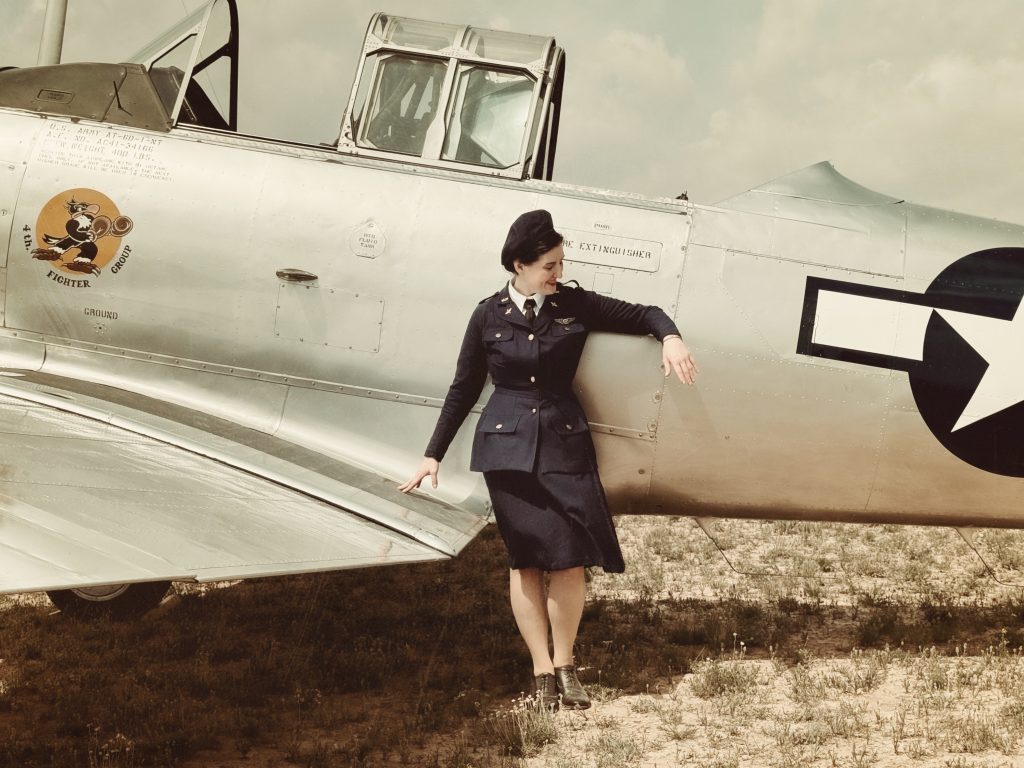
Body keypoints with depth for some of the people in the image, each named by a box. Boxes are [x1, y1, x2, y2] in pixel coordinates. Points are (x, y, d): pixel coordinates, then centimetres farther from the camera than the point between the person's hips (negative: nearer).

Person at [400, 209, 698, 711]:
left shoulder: (575, 305, 3)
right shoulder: (489, 316, 2)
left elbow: (642, 315, 9)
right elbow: (463, 389, 8)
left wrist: (670, 337, -14)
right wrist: (433, 455, 9)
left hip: (564, 443, 1)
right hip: (508, 446, -1)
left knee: (570, 557, -4)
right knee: (525, 559, -1)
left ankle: (564, 664, 13)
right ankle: (542, 671, 8)